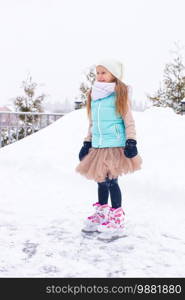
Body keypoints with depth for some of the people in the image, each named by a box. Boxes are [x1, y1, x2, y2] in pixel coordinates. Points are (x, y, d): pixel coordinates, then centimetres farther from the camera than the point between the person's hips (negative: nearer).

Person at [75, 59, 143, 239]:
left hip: (115, 146, -6)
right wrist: (87, 143, 19)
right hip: (98, 147, 6)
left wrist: (131, 142, -12)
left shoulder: (121, 94, -3)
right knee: (101, 181, 12)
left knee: (111, 181, -6)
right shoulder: (94, 96, 15)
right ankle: (101, 216, 27)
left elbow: (129, 121, -5)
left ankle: (117, 223, 5)